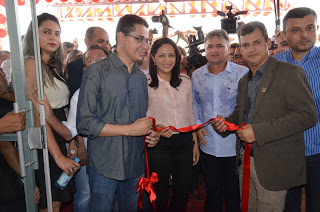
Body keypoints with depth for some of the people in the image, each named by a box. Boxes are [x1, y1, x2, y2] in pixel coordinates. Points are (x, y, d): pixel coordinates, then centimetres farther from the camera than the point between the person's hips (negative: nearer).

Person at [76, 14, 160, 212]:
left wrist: (151, 134, -4)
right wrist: (130, 129, -18)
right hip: (104, 167, -5)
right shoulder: (97, 73, -10)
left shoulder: (141, 77, 11)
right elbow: (84, 123, -16)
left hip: (135, 166, 6)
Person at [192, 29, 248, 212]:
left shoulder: (243, 73, -8)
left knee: (234, 193, 14)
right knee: (212, 191, 20)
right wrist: (197, 124, 2)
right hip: (208, 145, 3)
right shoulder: (197, 75, 4)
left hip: (234, 146, -3)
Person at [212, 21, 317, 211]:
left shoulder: (290, 72, -11)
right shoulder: (244, 81, 13)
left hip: (272, 166, -6)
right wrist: (227, 122, 1)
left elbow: (308, 114, -19)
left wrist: (258, 131, -23)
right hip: (245, 160, 7)